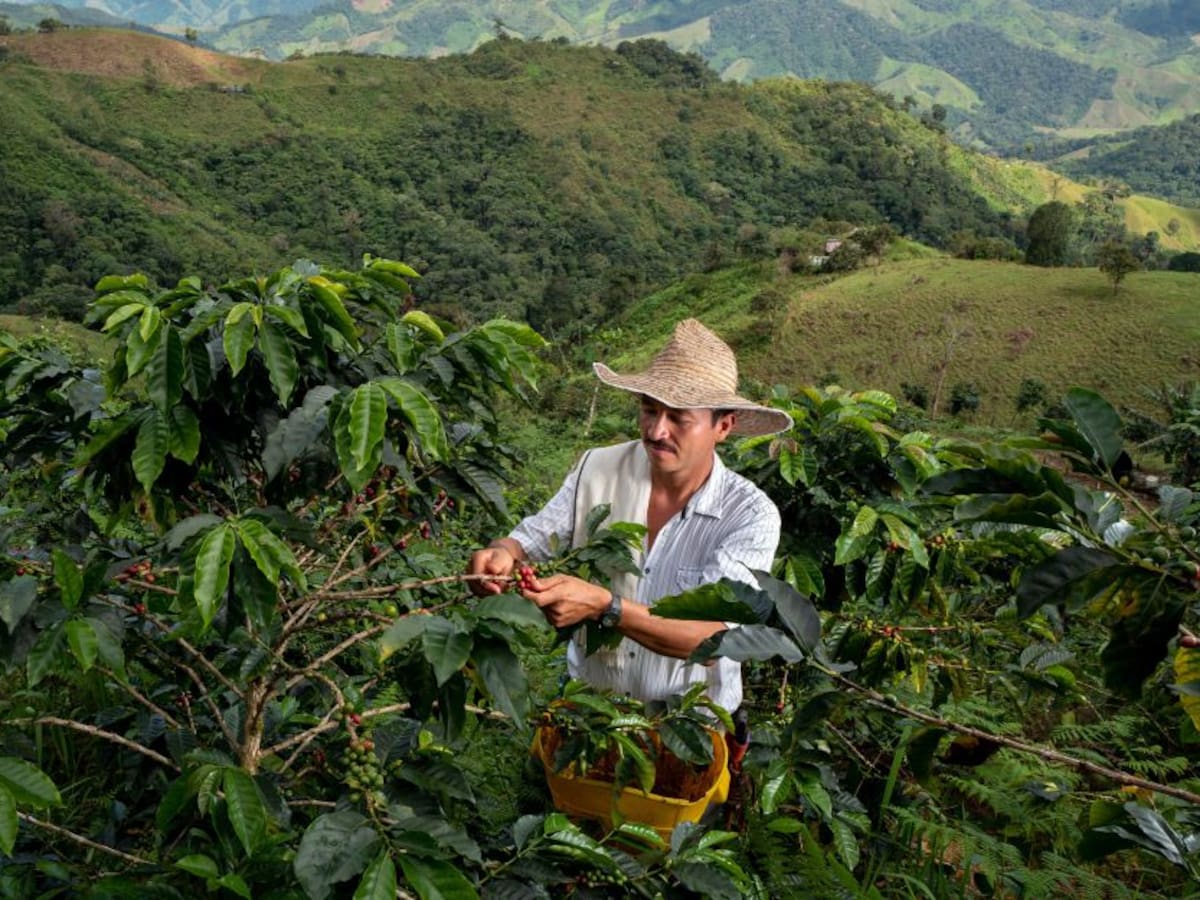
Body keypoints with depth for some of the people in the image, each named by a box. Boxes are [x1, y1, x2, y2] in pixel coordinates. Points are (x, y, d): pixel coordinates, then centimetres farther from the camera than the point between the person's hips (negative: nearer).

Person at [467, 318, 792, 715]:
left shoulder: (752, 515, -13)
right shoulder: (597, 469, -4)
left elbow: (714, 637, -22)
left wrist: (604, 607, -34)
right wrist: (502, 555, -23)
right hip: (587, 701, 2)